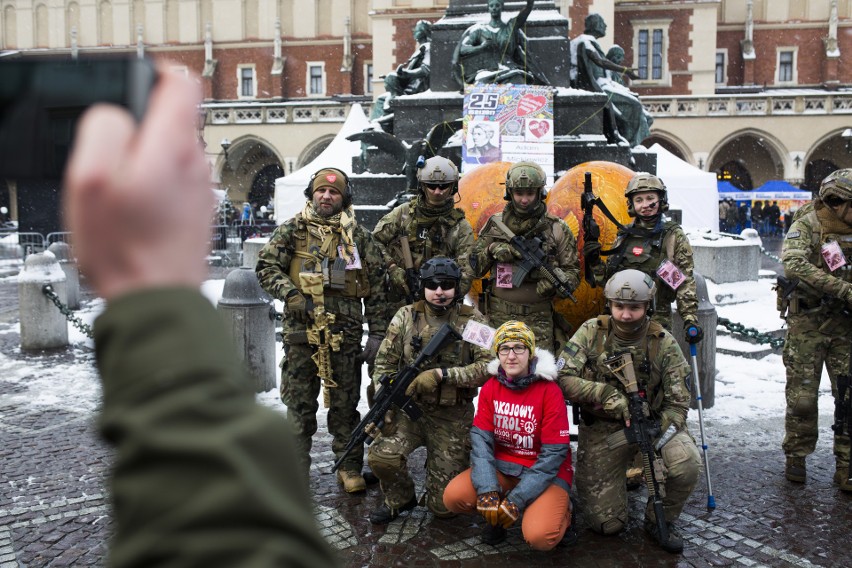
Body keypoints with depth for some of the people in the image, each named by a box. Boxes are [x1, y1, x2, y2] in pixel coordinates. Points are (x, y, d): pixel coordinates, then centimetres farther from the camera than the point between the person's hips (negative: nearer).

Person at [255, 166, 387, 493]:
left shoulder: (358, 236, 7)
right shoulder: (292, 230, 7)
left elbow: (376, 286, 7)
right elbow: (267, 266, 2)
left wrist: (378, 332, 2)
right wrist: (290, 295, -14)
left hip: (345, 333, 0)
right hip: (301, 331, 0)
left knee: (345, 404, 8)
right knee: (299, 403, 6)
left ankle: (349, 467, 20)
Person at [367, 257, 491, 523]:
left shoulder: (472, 321, -5)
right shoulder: (406, 317, -1)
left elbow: (489, 366, -15)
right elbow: (385, 364, 1)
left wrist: (441, 374, -25)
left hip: (453, 417, -1)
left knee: (443, 506, 0)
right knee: (382, 455, -27)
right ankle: (399, 499, 6)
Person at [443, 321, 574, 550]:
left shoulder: (549, 391, -16)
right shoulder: (490, 388, -2)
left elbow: (553, 454, -17)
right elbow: (481, 439, -8)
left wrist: (516, 500, -21)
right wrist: (488, 491, -23)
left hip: (546, 472, -4)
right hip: (502, 466, 4)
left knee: (539, 536, -27)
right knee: (453, 497, -17)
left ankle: (558, 510, 7)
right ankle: (498, 515, 12)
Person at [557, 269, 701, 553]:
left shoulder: (663, 343, -7)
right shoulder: (592, 332, -9)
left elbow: (677, 403, -5)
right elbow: (563, 378, -16)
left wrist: (655, 437, -23)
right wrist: (612, 398, -25)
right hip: (600, 429, -1)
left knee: (686, 463, -31)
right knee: (606, 524, -4)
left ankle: (660, 520, 1)